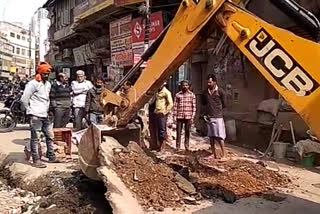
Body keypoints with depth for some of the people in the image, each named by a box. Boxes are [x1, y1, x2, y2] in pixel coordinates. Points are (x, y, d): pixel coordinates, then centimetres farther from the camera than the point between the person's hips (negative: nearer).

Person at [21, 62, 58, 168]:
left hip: (45, 115, 8)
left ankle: (51, 156, 22)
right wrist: (30, 110, -3)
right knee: (35, 138, -1)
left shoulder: (48, 84, 14)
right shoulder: (33, 84, -10)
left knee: (50, 136, 12)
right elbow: (24, 99, -12)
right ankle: (36, 160, 6)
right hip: (35, 115, -8)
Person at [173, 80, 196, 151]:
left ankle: (186, 146, 18)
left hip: (188, 117, 0)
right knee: (178, 132, 2)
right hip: (179, 116, 0)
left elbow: (194, 106, 3)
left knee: (187, 132, 7)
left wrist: (192, 117, -3)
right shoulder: (178, 95, 5)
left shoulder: (192, 95, 4)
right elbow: (175, 106, 6)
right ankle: (177, 147, 10)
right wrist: (174, 116, 0)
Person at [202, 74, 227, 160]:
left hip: (218, 117, -5)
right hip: (209, 116, 5)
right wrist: (209, 108, 9)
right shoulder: (205, 92, 7)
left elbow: (224, 104, 1)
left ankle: (224, 155, 2)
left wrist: (217, 108, 9)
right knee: (211, 136, 10)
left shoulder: (220, 91, -6)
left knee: (219, 136, -6)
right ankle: (214, 154, 19)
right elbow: (203, 103, 19)